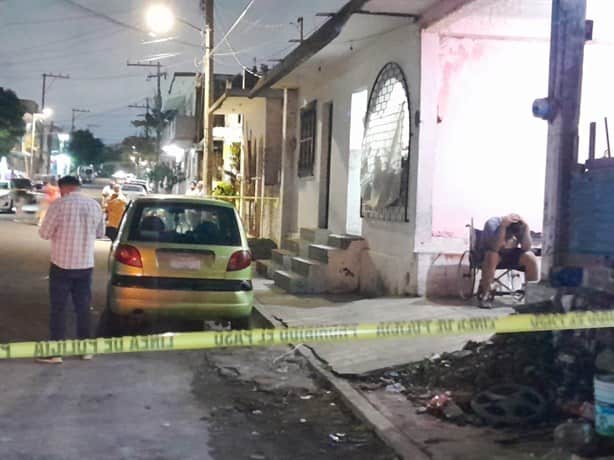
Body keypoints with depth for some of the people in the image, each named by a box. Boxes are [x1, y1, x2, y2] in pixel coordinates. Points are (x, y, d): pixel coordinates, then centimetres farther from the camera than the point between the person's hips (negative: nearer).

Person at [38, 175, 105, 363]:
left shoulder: (59, 204, -13)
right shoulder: (95, 205, 3)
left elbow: (44, 233, -9)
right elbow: (100, 233, 14)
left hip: (62, 264, -4)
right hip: (86, 264, 4)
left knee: (58, 308, 4)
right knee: (83, 307, 13)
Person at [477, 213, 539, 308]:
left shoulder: (520, 225, -15)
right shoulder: (493, 223, -26)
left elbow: (526, 248, -24)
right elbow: (495, 247, -38)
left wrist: (526, 227, -30)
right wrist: (503, 226, -42)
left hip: (510, 254, 4)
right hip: (488, 253, -4)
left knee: (530, 257, -20)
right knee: (492, 256, -37)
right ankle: (484, 294, -30)